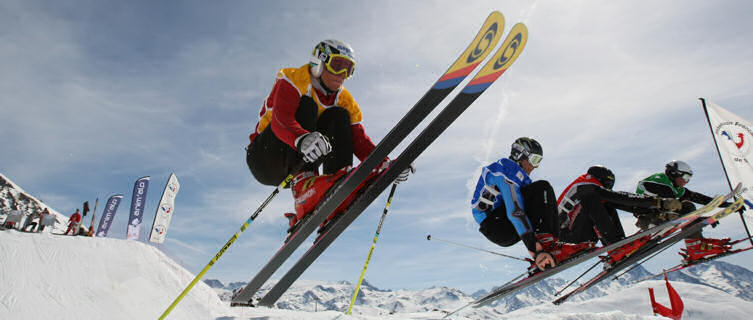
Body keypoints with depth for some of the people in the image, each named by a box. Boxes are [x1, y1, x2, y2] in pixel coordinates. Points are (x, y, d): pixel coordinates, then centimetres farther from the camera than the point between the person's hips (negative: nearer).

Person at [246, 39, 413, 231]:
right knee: (306, 105, -24)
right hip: (264, 159, -5)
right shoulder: (293, 80, -12)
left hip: (295, 162, 5)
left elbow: (359, 140, -7)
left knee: (339, 116, -12)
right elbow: (280, 119, -32)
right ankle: (303, 182, -38)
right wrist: (302, 139, -54)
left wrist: (385, 163, -25)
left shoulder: (344, 100, 5)